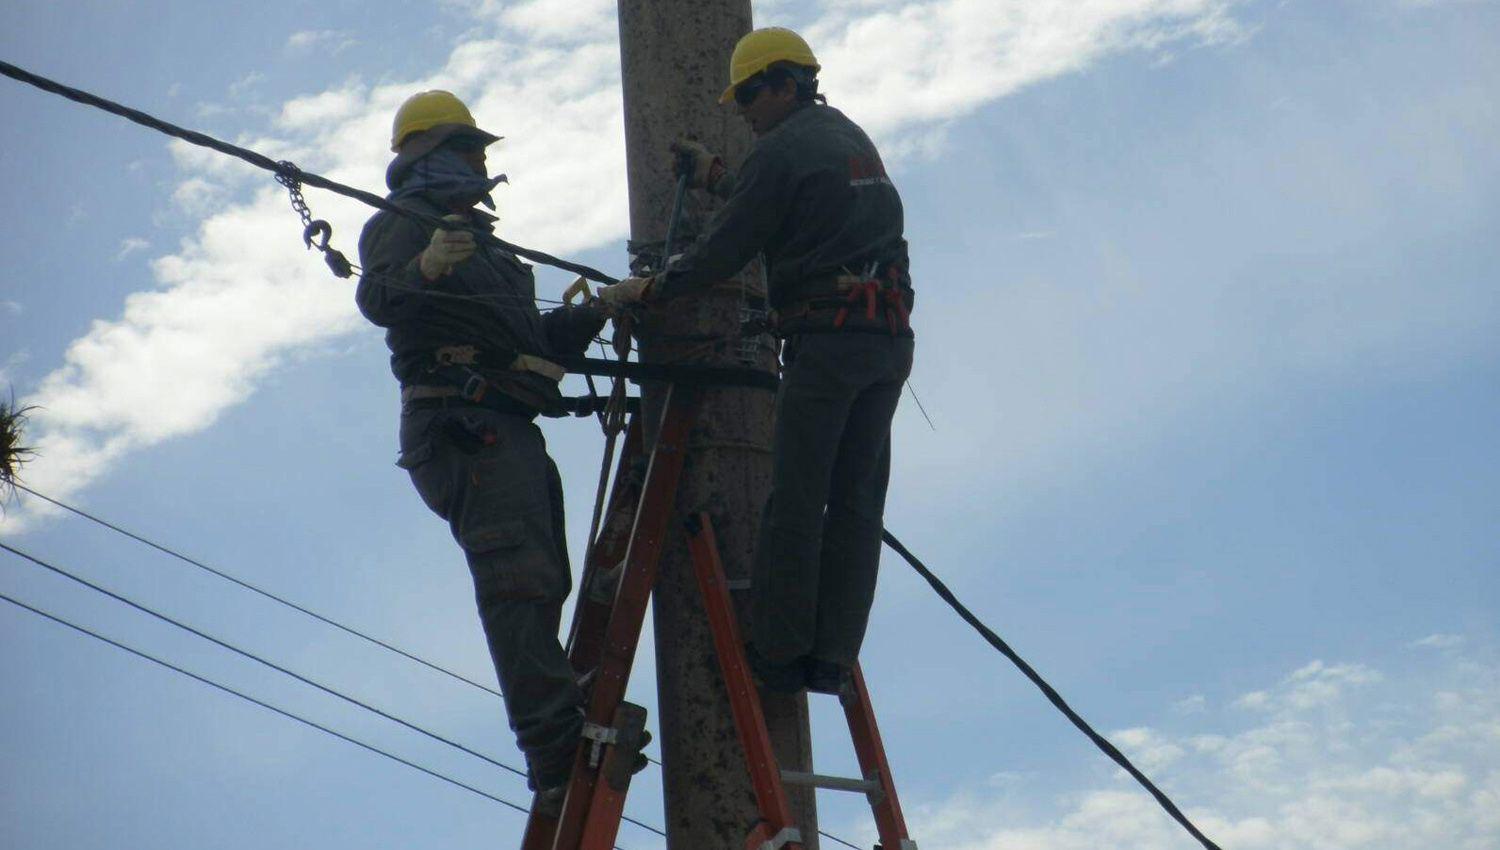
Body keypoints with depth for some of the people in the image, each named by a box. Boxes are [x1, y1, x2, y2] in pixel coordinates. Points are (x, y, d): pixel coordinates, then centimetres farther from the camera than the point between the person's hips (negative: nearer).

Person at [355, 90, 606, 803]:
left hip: (508, 431, 10)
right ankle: (560, 754, -26)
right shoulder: (404, 222, 2)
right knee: (519, 577, -19)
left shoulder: (472, 234, 32)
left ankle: (565, 746, 6)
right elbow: (376, 297, -20)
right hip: (461, 423, -10)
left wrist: (598, 311, 23)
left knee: (541, 584, 5)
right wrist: (423, 268, -40)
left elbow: (532, 336, 34)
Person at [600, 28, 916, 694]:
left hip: (827, 339, -8)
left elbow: (726, 250, -5)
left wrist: (647, 291, 7)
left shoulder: (781, 150, -5)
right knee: (857, 501, 5)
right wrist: (714, 178, 34)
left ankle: (778, 650, -3)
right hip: (891, 338, 8)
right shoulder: (853, 139, 22)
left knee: (795, 500, -5)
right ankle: (832, 656, 6)